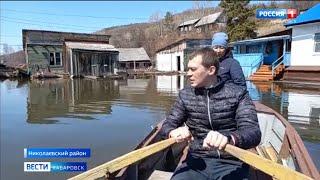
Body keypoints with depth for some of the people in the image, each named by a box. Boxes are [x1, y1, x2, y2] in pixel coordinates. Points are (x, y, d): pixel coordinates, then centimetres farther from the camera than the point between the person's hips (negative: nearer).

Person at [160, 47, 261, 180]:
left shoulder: (238, 93, -4)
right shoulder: (185, 95, 5)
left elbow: (253, 133, -13)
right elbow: (167, 125, 7)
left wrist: (228, 138, -35)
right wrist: (174, 132, -17)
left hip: (231, 164, -1)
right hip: (197, 161, 2)